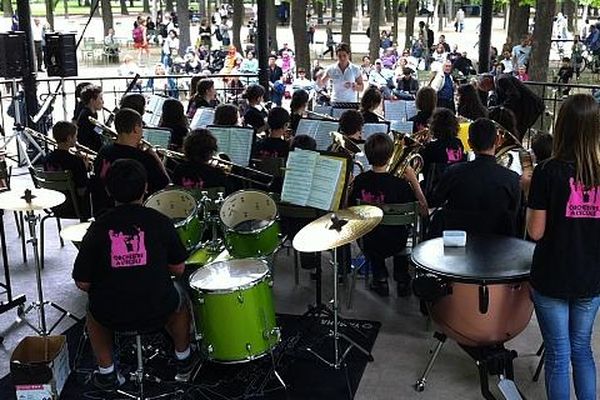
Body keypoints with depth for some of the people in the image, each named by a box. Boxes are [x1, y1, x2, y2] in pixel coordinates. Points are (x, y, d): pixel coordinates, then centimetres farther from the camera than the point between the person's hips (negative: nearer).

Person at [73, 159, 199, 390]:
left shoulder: (98, 228, -6)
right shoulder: (160, 222, -6)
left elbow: (83, 283, -4)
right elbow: (178, 269, 1)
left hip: (110, 316, 0)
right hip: (157, 312, 0)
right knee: (178, 296, 33)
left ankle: (106, 373, 32)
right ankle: (184, 360, 43)